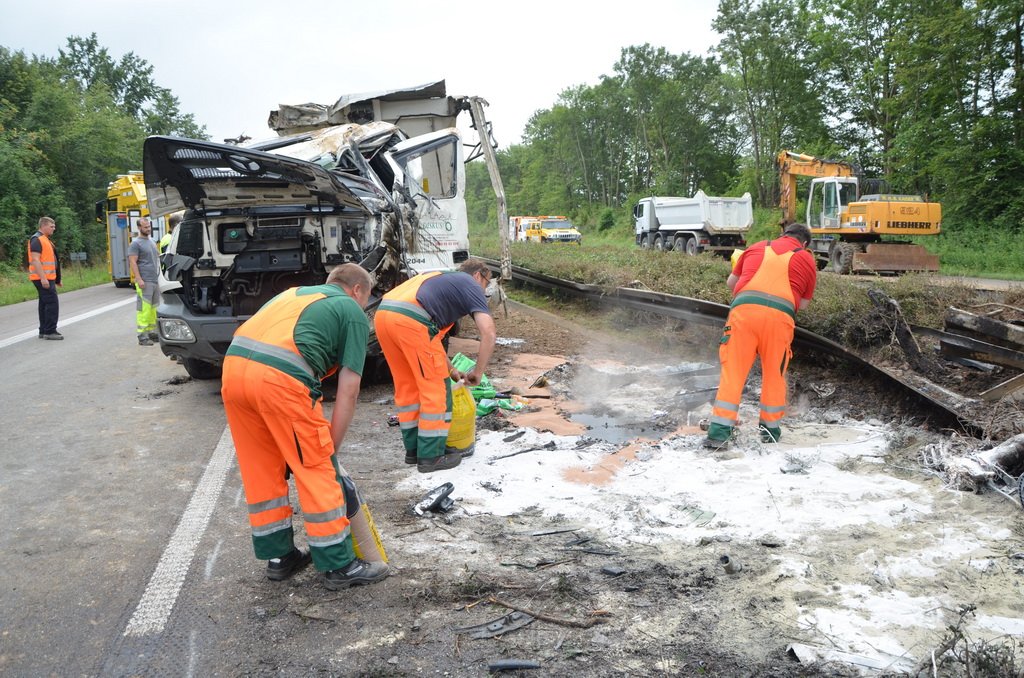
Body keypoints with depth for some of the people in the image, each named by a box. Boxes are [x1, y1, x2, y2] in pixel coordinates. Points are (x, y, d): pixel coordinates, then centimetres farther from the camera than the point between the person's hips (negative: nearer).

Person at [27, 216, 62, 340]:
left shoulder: (45, 239, 19)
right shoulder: (37, 239, -12)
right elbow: (35, 260, -20)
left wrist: (57, 279, 25)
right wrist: (43, 278, -26)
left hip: (48, 278, 10)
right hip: (43, 279, -10)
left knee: (45, 304, 13)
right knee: (52, 303, -12)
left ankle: (43, 331, 19)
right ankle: (50, 331, -11)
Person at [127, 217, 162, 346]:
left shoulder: (152, 241, 19)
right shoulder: (136, 243, -6)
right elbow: (133, 262, -13)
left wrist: (158, 277, 21)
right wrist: (139, 279, -21)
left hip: (155, 281, 8)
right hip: (144, 282, -8)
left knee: (154, 308, 10)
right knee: (144, 308, -9)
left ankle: (152, 332, 17)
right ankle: (142, 336, -7)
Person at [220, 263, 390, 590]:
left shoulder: (295, 292, 33)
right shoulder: (353, 312, 15)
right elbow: (348, 389, 8)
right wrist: (331, 447, 13)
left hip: (232, 365, 7)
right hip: (280, 378, -7)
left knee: (261, 470, 19)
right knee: (316, 470, 6)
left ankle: (278, 556, 31)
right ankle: (339, 566, 15)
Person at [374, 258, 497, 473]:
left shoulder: (442, 278, 36)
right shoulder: (471, 286, 14)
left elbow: (433, 334, 41)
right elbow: (488, 333, -1)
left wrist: (450, 369, 42)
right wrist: (478, 372, 10)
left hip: (382, 313, 8)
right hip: (410, 320, -8)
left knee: (406, 386, 20)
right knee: (435, 388, 6)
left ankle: (413, 450, 30)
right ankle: (431, 456, 12)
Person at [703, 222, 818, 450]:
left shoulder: (757, 247, 24)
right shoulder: (807, 259, 20)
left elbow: (731, 282, 29)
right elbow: (803, 303, 23)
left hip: (744, 309, 1)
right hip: (780, 315, -1)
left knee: (732, 371, 3)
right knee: (775, 374, 15)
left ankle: (719, 432, 0)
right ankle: (771, 429, 26)